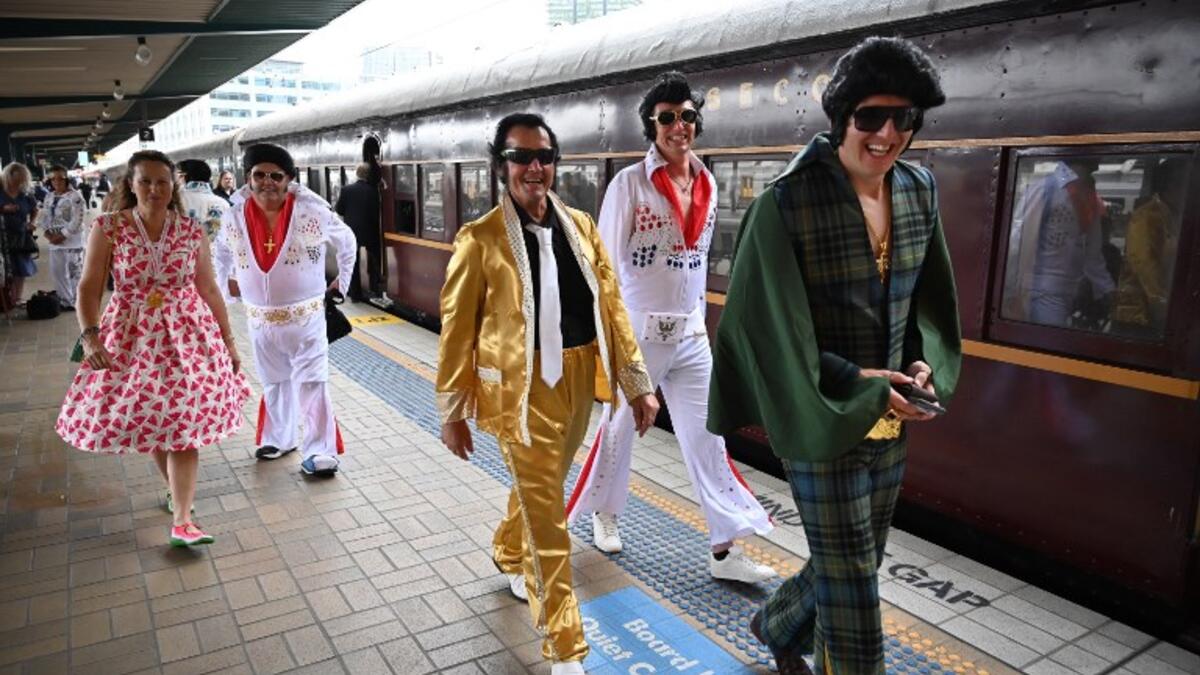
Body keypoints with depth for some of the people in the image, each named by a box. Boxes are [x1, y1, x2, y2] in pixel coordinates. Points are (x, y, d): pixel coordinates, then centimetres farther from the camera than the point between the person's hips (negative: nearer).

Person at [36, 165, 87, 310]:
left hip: (72, 241, -7)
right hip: (55, 242, 7)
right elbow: (42, 216, 13)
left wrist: (62, 235, -15)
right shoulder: (49, 197, 13)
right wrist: (47, 232, -4)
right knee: (58, 272, 12)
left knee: (76, 272, -2)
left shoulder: (75, 196, -9)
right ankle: (65, 300, 23)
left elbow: (77, 220, -15)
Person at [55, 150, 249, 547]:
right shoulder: (108, 229, -4)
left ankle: (181, 522, -2)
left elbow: (209, 290, 6)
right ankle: (179, 489, 36)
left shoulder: (191, 232, 0)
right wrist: (90, 335, -20)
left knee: (183, 425, -5)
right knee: (150, 422, 11)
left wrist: (229, 342, 7)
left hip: (187, 334, 0)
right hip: (132, 336, 1)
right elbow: (89, 287, -5)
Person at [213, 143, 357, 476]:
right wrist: (226, 281, 20)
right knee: (274, 382, 18)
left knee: (312, 383, -4)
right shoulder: (234, 216, -4)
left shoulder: (313, 212, -13)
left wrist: (342, 279, 9)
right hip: (260, 320, 4)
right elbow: (221, 250, 20)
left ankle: (320, 451, 1)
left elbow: (346, 241, 5)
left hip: (306, 317, -3)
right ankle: (278, 438, 35)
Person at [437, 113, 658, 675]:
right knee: (545, 514, 1)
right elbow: (457, 329, -5)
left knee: (543, 489, 24)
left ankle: (507, 555, 55)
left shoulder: (581, 226, 5)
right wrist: (452, 411, -3)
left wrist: (637, 382, 5)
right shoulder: (480, 240, -8)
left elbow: (610, 306, 6)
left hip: (578, 382, 5)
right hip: (522, 387, -5)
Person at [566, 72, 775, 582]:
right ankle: (604, 512, 38)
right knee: (619, 429, 13)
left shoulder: (706, 184, 5)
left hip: (691, 334, 4)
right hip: (638, 331, -4)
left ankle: (724, 549, 13)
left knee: (707, 437, 5)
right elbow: (605, 265, -9)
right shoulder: (630, 183, -10)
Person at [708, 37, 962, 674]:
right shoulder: (786, 201, -19)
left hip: (889, 418, 7)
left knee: (852, 560, 22)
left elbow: (931, 295, 12)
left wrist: (926, 362, -5)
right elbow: (772, 324, -16)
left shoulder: (918, 190, 1)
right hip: (820, 420, -7)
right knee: (850, 580, 4)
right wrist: (854, 384, -20)